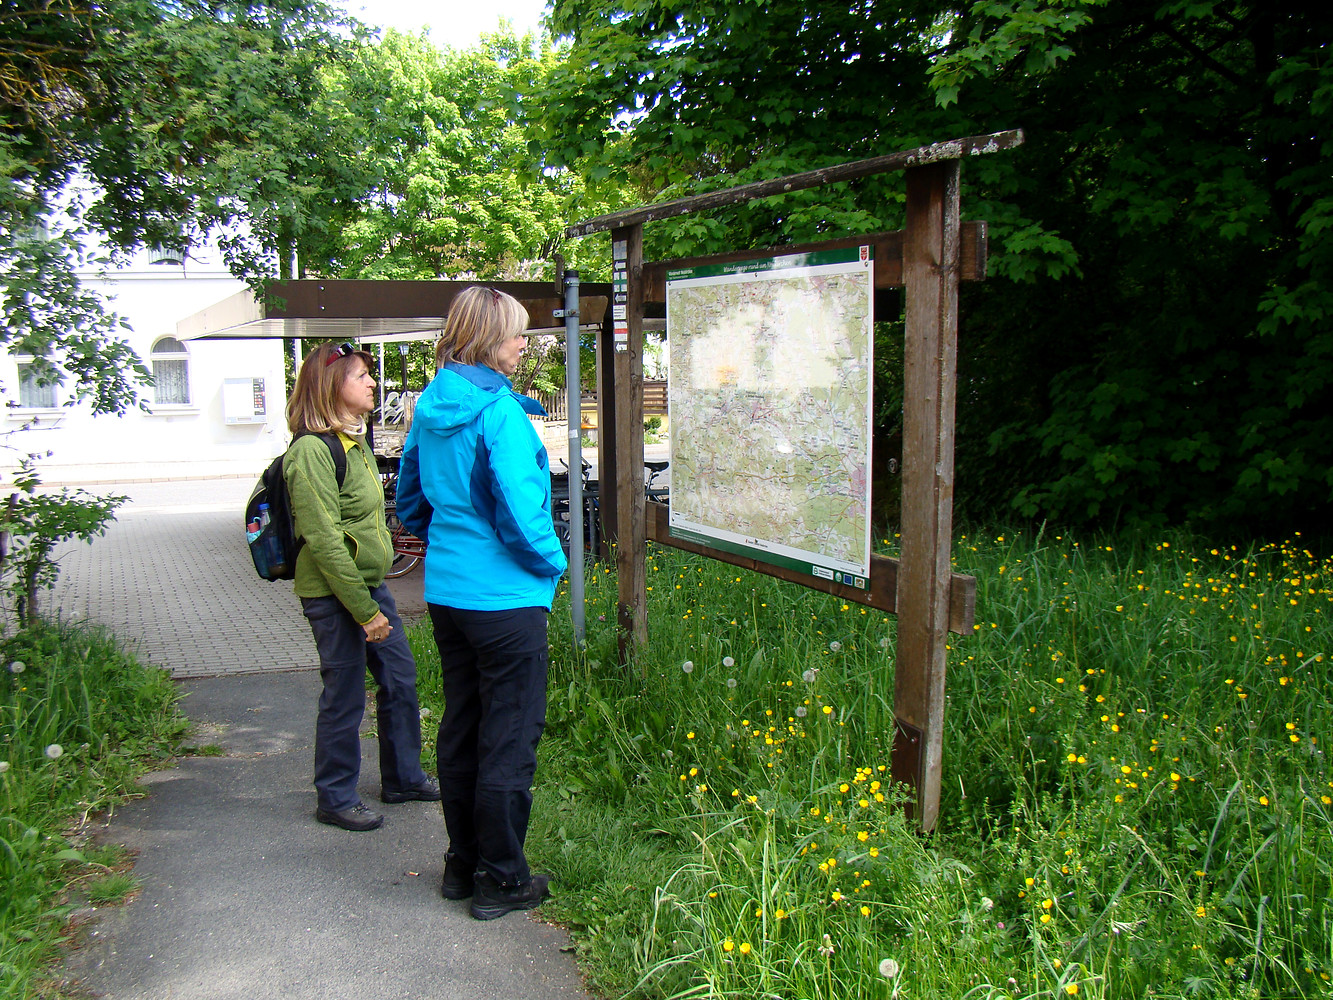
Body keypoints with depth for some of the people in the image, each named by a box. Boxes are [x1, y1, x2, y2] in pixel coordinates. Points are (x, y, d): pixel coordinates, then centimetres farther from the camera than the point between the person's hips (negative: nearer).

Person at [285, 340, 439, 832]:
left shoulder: (354, 440, 10)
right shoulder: (312, 450, -19)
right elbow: (324, 540, -22)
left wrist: (374, 599, 14)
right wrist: (364, 610, -20)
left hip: (370, 583, 9)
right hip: (334, 593, -9)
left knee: (400, 679, 16)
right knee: (345, 698, 3)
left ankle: (403, 778, 32)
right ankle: (336, 799, 20)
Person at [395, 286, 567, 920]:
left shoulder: (430, 407, 7)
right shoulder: (498, 409, -18)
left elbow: (410, 498, 16)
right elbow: (520, 510, -21)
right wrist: (552, 563, -5)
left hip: (445, 593, 8)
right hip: (505, 597, -8)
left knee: (461, 727, 18)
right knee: (509, 738, 3)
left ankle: (463, 865, 30)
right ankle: (501, 880, 14)